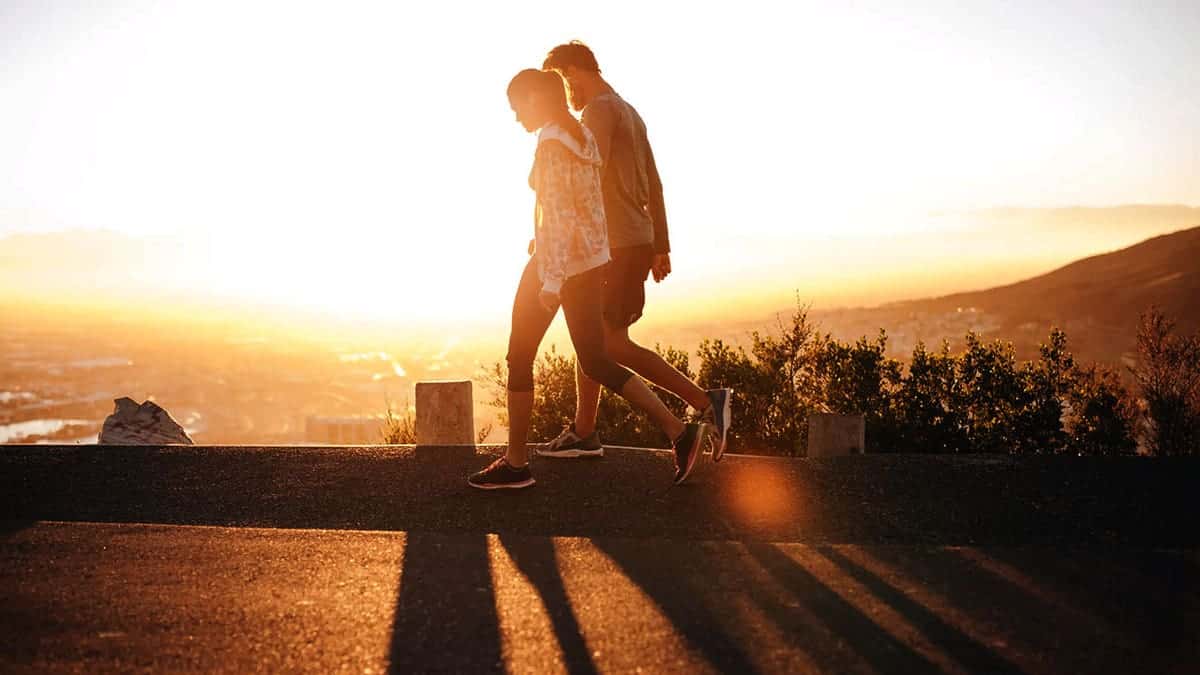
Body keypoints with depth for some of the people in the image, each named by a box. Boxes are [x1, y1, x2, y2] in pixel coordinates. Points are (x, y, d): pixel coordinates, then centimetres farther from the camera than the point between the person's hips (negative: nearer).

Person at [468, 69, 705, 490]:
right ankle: (679, 432, 4)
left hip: (558, 261, -9)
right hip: (591, 258, 9)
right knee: (595, 363, 11)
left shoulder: (551, 144, -15)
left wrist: (551, 280, -26)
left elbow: (558, 215, -23)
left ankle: (516, 463, 13)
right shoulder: (582, 136, 13)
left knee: (520, 357, 5)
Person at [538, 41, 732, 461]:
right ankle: (583, 434, 18)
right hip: (640, 243, 10)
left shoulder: (600, 109, -8)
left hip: (617, 245, -10)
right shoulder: (630, 113, 21)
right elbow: (654, 187, 22)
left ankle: (707, 403, -15)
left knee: (613, 343, -11)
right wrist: (661, 247, 23)